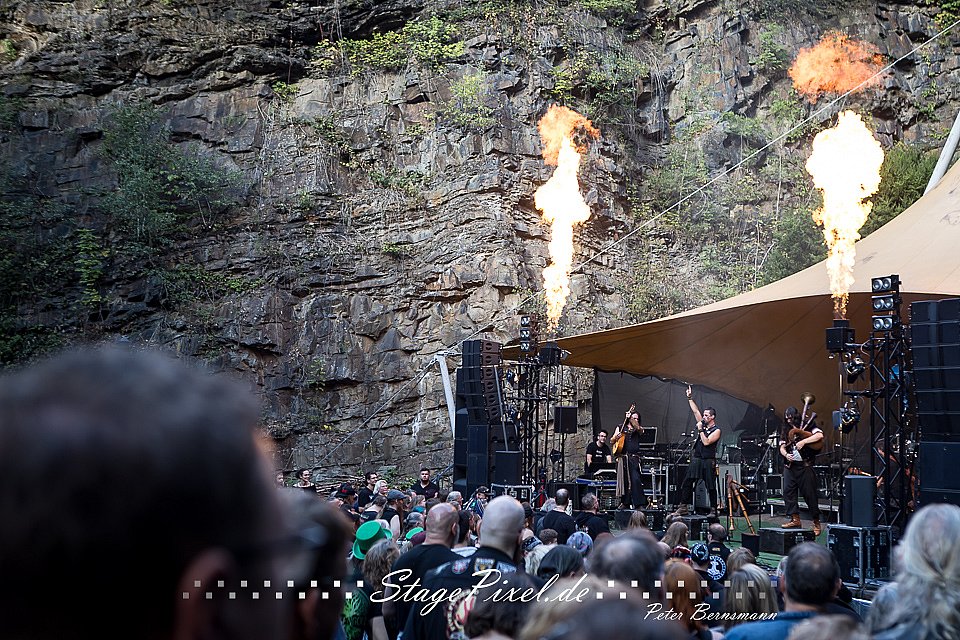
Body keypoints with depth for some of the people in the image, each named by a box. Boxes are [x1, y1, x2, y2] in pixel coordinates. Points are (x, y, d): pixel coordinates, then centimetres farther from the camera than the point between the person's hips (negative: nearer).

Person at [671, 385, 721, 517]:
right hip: (696, 459, 7)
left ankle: (713, 510, 5)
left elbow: (706, 442, -18)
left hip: (708, 461, -7)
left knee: (711, 487, -1)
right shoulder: (703, 424, 13)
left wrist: (700, 430, -13)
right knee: (687, 483, 1)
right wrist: (690, 397, 10)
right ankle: (683, 507, 2)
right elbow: (695, 411, 13)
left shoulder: (716, 431, -7)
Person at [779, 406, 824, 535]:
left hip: (805, 465, -5)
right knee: (788, 491, 0)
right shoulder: (786, 430, 16)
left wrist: (803, 441, -21)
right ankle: (795, 519, 8)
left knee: (809, 494, -4)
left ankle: (816, 523, 4)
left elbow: (820, 435, -15)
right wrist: (785, 454, -9)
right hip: (789, 465, 6)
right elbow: (782, 446, 13)